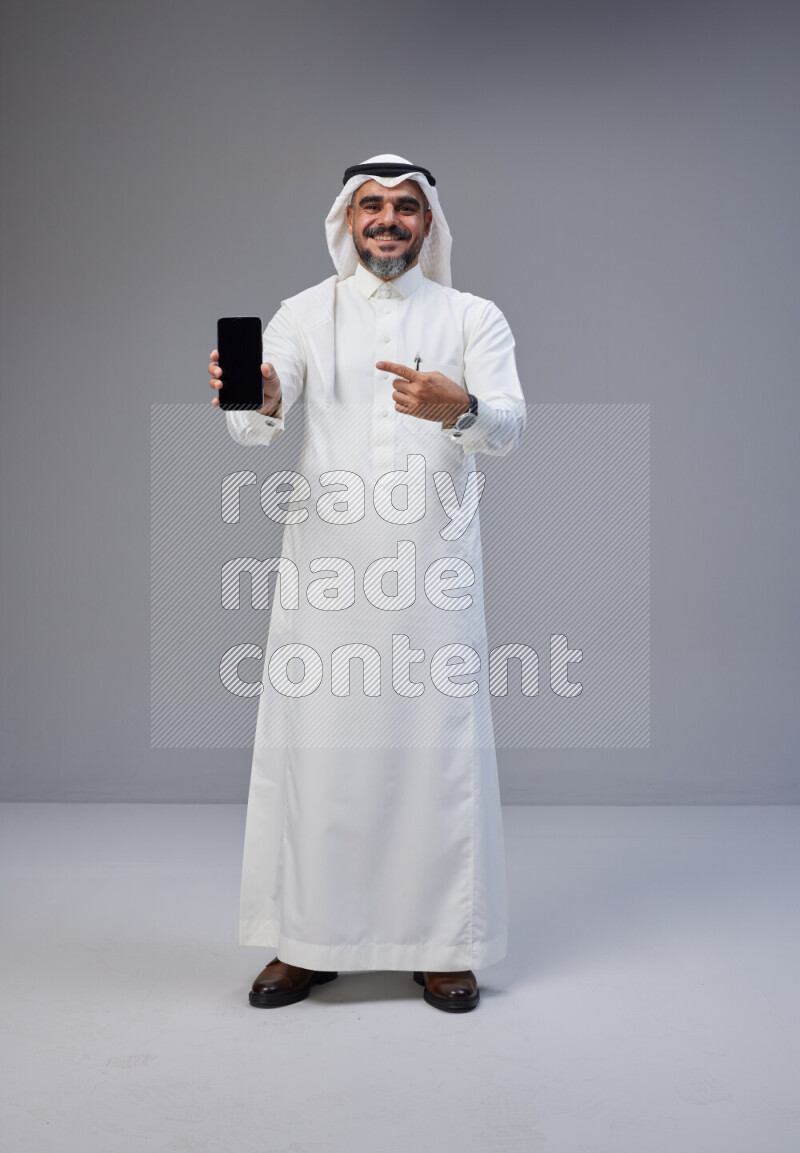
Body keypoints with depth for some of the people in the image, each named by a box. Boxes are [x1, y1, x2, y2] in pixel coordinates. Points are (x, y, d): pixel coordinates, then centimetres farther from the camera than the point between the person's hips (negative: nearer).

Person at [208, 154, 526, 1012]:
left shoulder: (474, 318, 9)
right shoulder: (303, 314, 11)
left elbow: (508, 425, -7)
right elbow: (260, 423, -5)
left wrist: (460, 409, -30)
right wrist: (257, 396, -30)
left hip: (434, 569, 0)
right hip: (324, 567, 1)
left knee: (437, 744, 1)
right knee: (313, 746, 2)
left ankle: (443, 944, 15)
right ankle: (306, 940, 17)